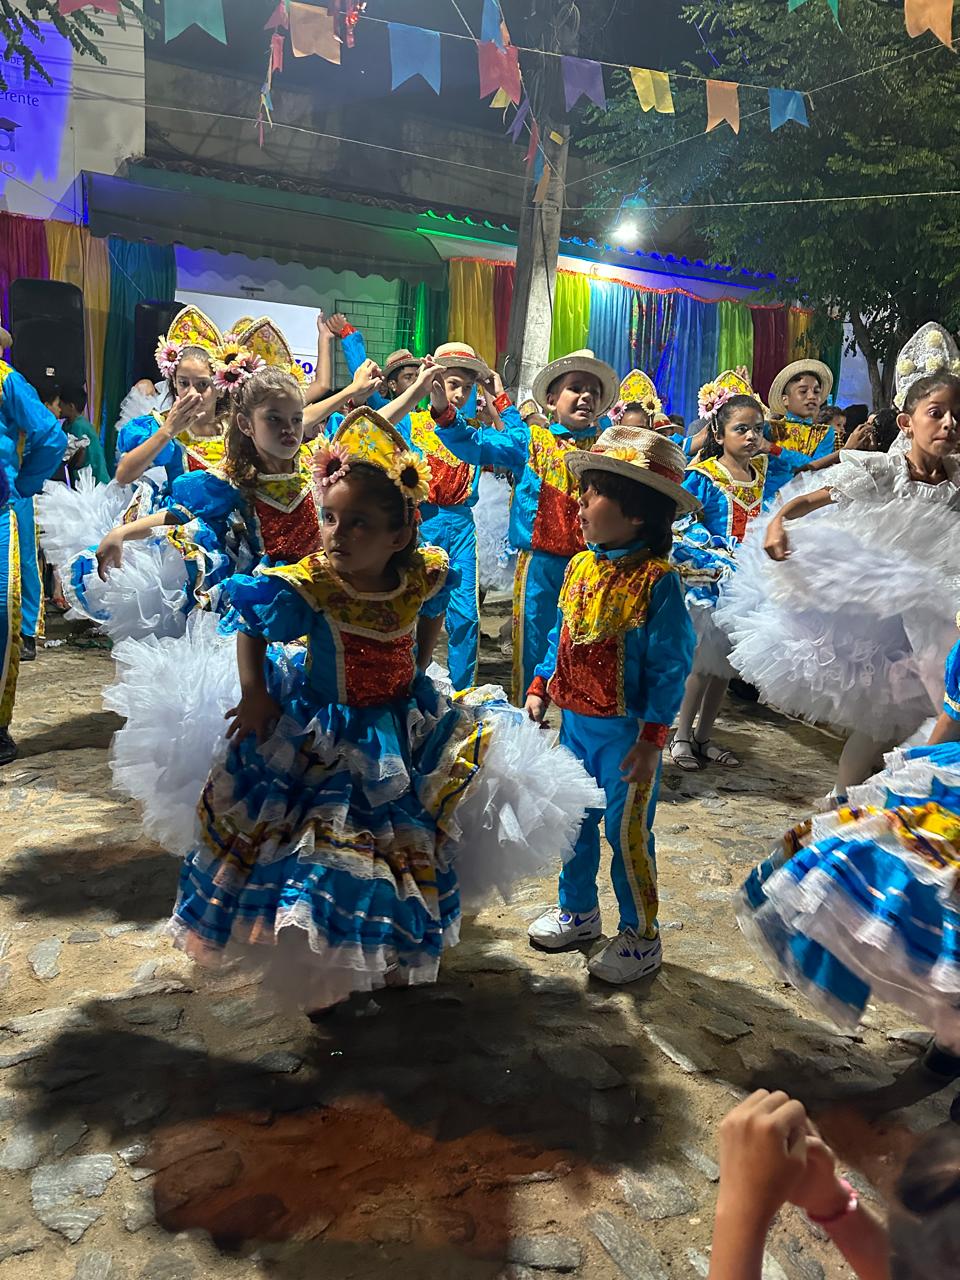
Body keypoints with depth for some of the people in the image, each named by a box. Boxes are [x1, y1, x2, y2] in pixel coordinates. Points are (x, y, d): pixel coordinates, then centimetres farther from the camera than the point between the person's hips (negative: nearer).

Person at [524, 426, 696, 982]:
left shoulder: (657, 581, -19)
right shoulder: (581, 567, 2)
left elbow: (669, 667, -17)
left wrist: (651, 738, -17)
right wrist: (541, 687, 7)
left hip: (626, 731, -7)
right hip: (576, 721, 7)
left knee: (628, 834, 5)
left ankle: (641, 937, 25)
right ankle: (578, 912, 40)